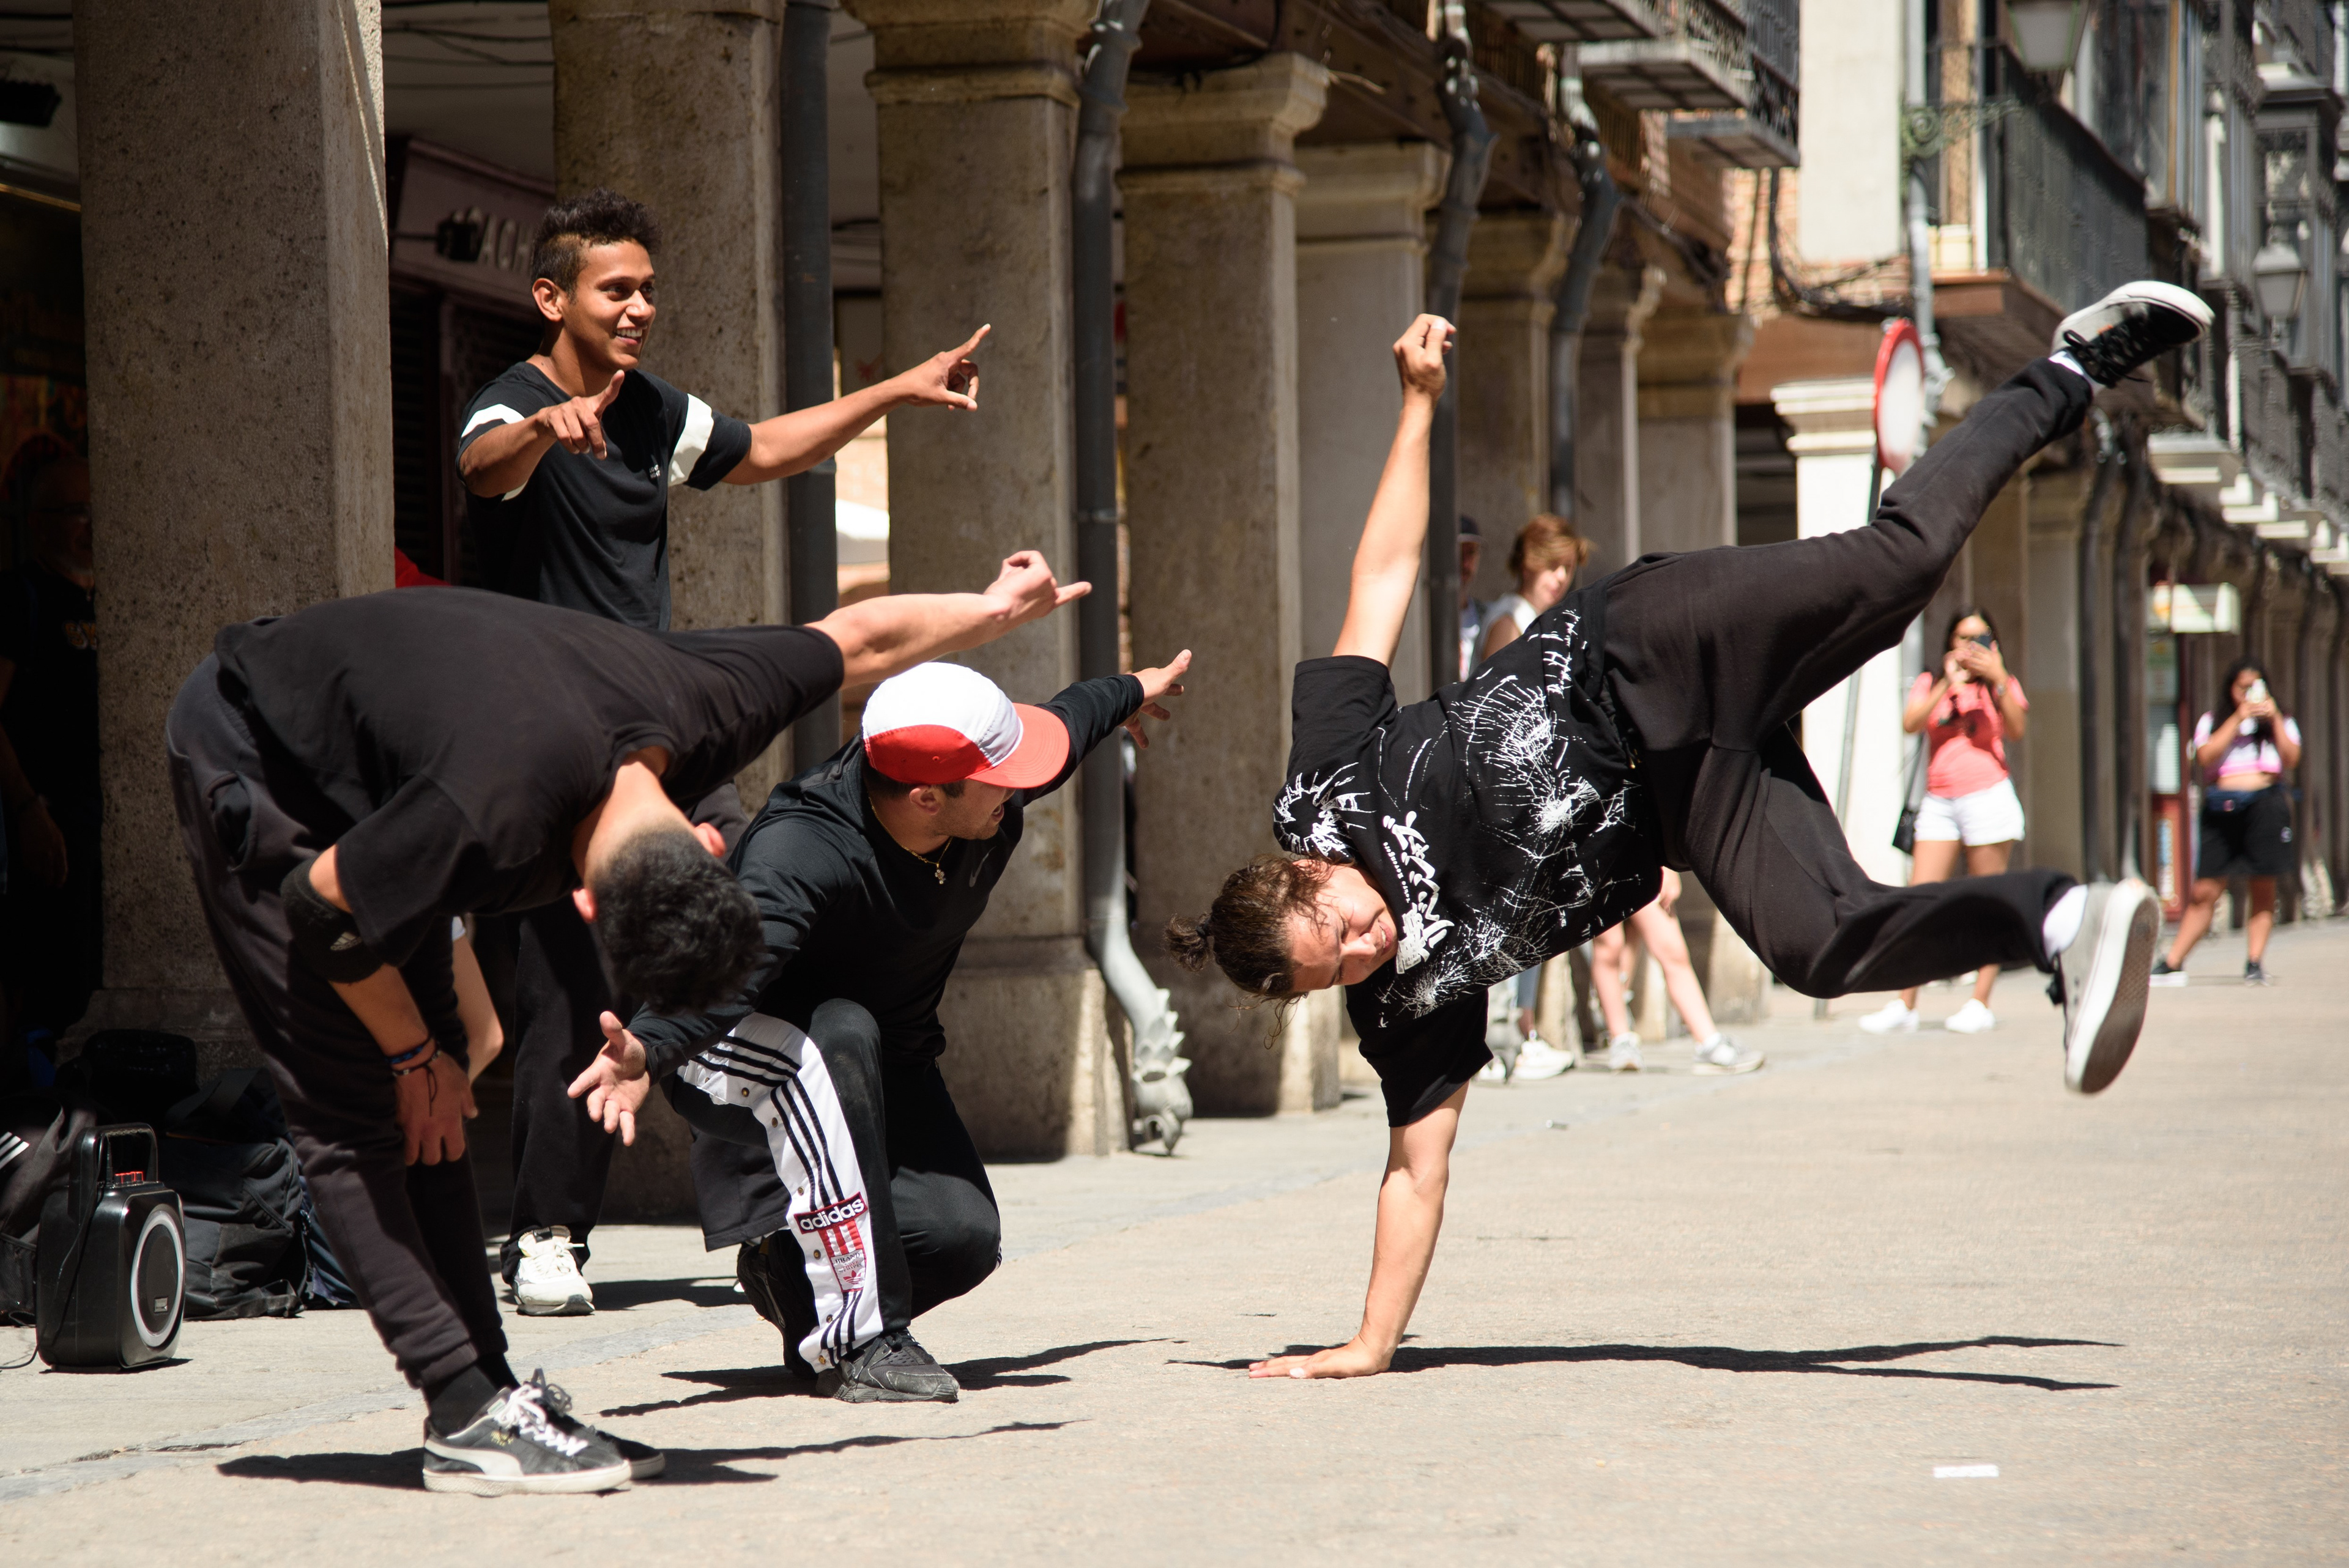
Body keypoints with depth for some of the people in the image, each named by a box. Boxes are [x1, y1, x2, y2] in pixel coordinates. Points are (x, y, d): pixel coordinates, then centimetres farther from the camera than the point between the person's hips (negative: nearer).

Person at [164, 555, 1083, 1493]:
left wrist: (997, 609, 15)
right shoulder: (492, 816, -42)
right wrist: (414, 1055, -11)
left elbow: (859, 637, -3)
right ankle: (467, 1417, -15)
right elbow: (321, 909, -25)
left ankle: (484, 1390, 3)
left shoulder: (706, 702, -23)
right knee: (357, 1108, -13)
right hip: (248, 765, -7)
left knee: (426, 1107, 3)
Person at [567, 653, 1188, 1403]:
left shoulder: (993, 810, -15)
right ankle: (858, 1340, -33)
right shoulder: (799, 855, -37)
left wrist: (1130, 694, 32)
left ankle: (790, 1271, 16)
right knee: (839, 1034, -41)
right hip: (743, 1057, -6)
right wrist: (648, 1049, -74)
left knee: (964, 1235, -18)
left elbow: (1066, 722, 10)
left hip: (887, 1066, 6)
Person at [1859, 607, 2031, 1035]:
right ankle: (1904, 1005, -6)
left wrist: (1998, 680, -19)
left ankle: (1980, 1004, 2)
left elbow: (2017, 729, -11)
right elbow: (1910, 723, -6)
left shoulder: (2002, 686, 9)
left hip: (1987, 795, -2)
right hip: (1939, 802, 2)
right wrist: (1949, 684, -13)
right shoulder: (1930, 684, 13)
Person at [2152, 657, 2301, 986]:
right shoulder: (2212, 722, 16)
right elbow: (2206, 757, -4)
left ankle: (2255, 963, 3)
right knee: (2205, 891, -4)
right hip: (2222, 807, -1)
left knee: (2263, 890, -2)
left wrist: (2274, 720, -6)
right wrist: (2238, 718, -6)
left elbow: (2291, 759, 2)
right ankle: (2172, 963, -2)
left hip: (2266, 802, 1)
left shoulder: (2281, 722, 18)